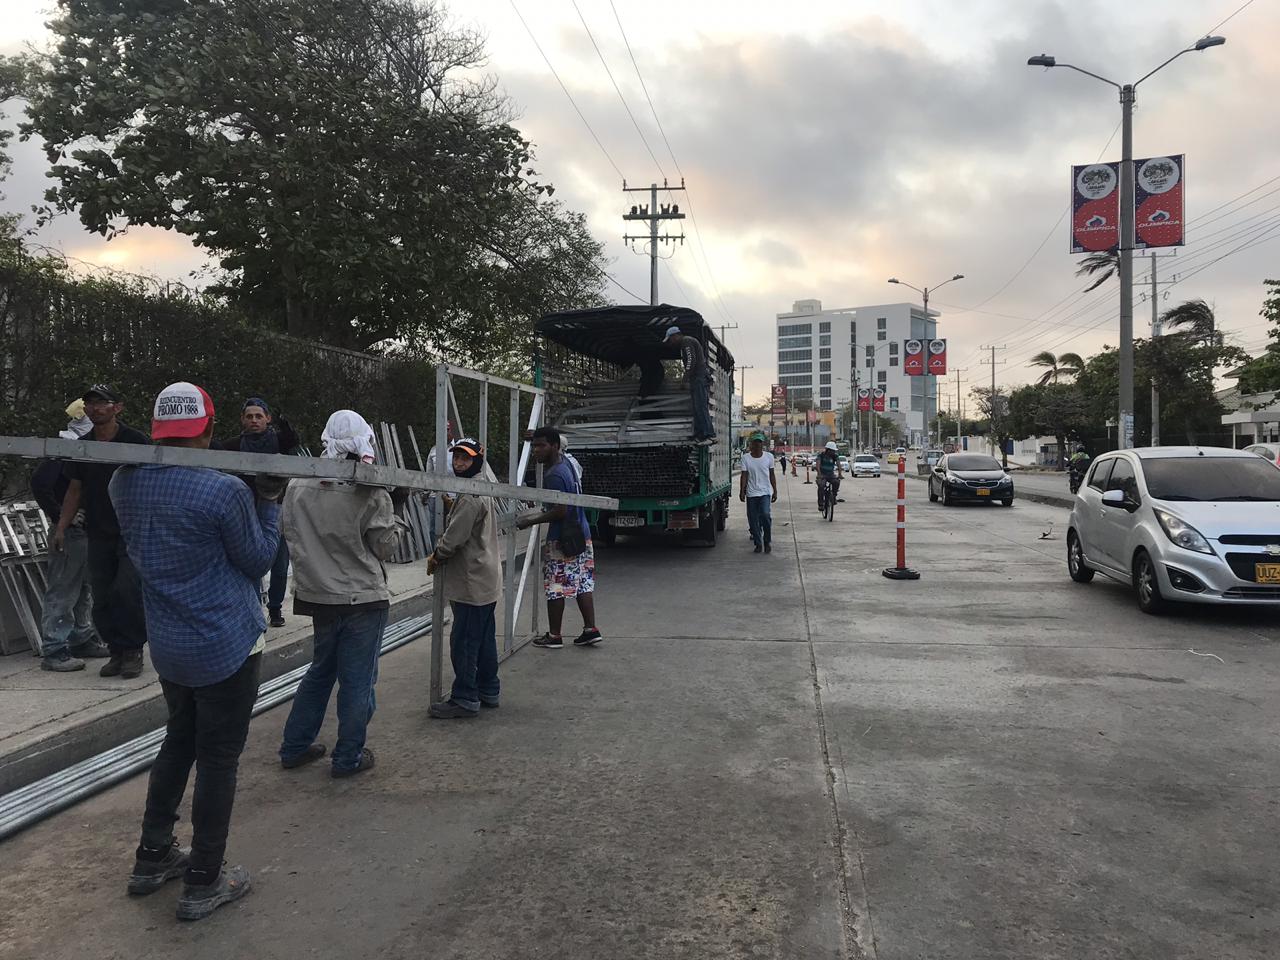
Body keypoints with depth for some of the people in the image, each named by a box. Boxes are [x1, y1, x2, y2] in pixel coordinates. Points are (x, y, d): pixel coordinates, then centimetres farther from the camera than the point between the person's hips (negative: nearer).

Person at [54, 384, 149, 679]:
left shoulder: (135, 441, -5)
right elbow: (75, 490, 15)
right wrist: (61, 528, 7)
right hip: (97, 534, 5)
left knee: (126, 591, -11)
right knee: (102, 599, 5)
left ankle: (133, 651, 3)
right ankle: (117, 651, 16)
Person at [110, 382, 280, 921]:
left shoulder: (124, 483, -1)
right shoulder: (224, 491, -20)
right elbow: (258, 561, -9)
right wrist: (268, 502, 0)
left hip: (167, 646, 7)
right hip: (227, 645, -7)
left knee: (179, 741, 24)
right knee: (218, 759, 5)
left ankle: (152, 857, 34)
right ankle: (203, 884, 16)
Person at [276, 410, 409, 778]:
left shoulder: (298, 487, -3)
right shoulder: (372, 495, -18)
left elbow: (289, 534, 8)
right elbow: (386, 547, -9)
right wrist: (397, 508, 0)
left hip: (319, 596, 6)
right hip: (363, 598, -5)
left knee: (320, 670, 23)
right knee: (357, 680, 6)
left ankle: (294, 747, 30)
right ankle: (348, 758, 15)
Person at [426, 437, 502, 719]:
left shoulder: (470, 498, -19)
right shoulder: (483, 491, 15)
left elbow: (454, 538, -20)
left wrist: (436, 556, -3)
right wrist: (440, 553, 9)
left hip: (472, 583, -10)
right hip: (486, 580, 10)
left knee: (463, 641, -4)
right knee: (484, 639, 16)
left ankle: (465, 699, 2)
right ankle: (487, 691, 26)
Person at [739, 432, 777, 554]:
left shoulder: (769, 456, 2)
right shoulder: (745, 457, -1)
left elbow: (772, 475, 8)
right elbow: (744, 475, -1)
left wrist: (775, 491, 6)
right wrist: (741, 491, -7)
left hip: (765, 492, -1)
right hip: (751, 493, 1)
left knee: (765, 514, -19)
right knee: (753, 520, 2)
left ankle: (768, 541, -1)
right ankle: (758, 544, 16)